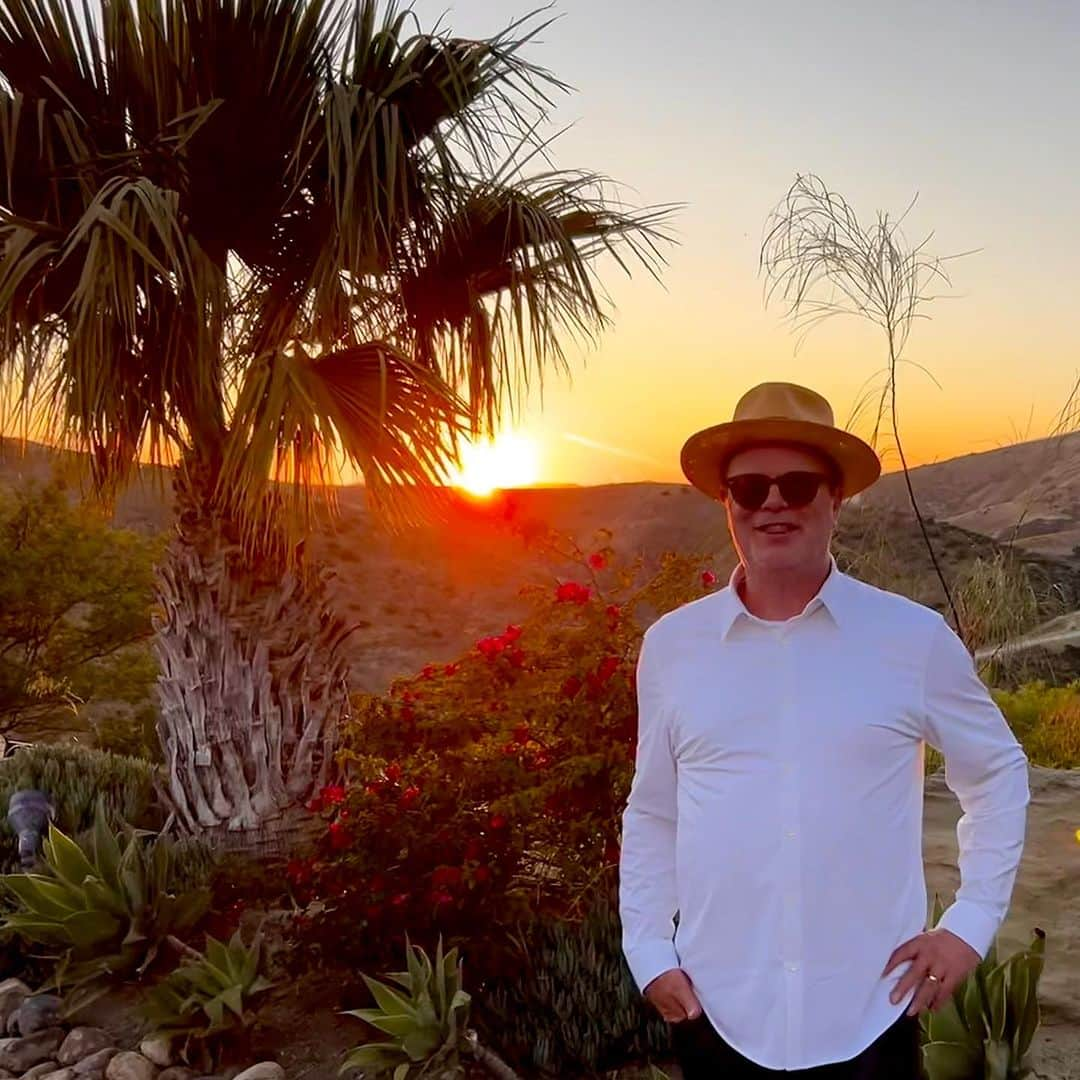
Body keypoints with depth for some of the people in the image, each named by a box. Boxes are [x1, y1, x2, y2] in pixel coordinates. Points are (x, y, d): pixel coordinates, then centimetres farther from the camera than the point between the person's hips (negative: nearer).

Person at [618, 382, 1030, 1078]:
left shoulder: (915, 637, -4)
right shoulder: (671, 644, 0)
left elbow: (998, 772, 8)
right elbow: (651, 813, 8)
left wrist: (973, 922, 1)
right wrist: (649, 951, 2)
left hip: (870, 1015, -1)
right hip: (717, 1013, 1)